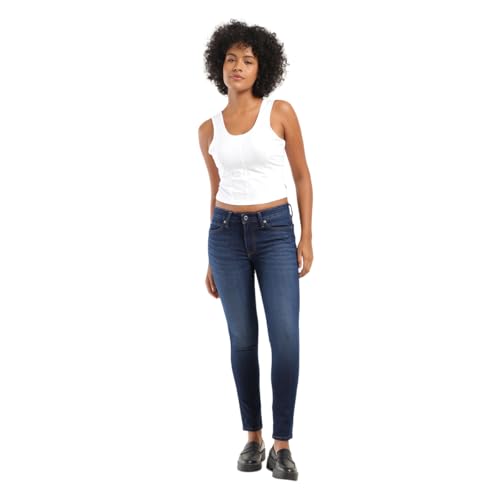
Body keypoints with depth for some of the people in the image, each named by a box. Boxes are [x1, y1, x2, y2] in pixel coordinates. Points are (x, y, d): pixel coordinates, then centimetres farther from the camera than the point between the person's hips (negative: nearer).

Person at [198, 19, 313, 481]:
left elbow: (302, 177, 3)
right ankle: (253, 438, 19)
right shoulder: (209, 129, 5)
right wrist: (212, 260, 12)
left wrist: (306, 238, -4)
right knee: (243, 340, 4)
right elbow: (217, 192, 13)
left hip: (275, 232, -2)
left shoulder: (281, 112, -2)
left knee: (286, 340, -12)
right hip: (227, 234, 2)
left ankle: (282, 446, 1)